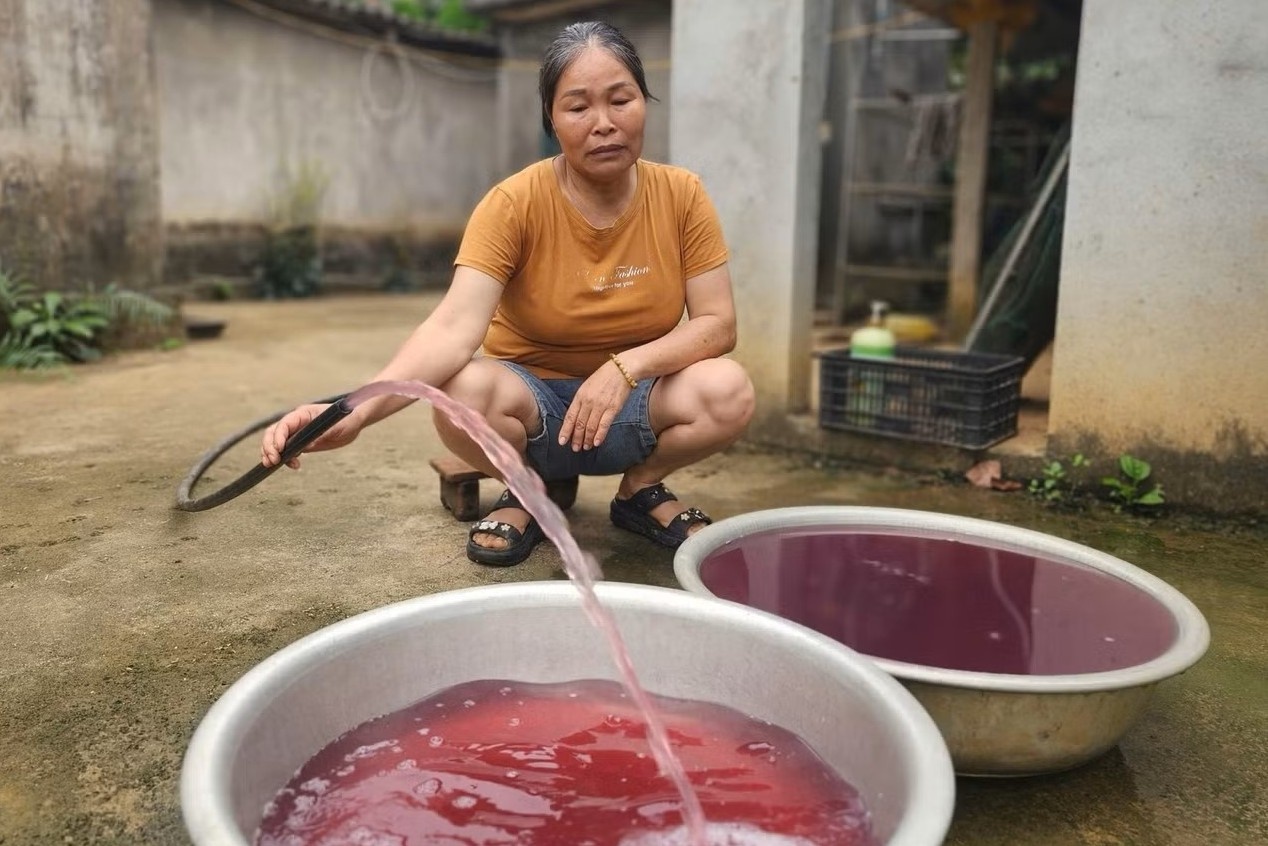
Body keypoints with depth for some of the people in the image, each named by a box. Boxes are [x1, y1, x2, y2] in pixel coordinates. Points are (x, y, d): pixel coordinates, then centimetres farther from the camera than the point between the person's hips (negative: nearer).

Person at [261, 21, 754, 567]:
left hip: (633, 400, 2)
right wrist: (357, 411, -48)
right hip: (533, 394, -1)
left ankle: (641, 489, 3)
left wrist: (626, 366, -28)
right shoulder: (515, 204, -18)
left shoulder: (681, 195, -10)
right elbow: (454, 327, -31)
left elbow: (718, 324, -11)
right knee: (463, 391, -34)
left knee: (729, 391, -28)